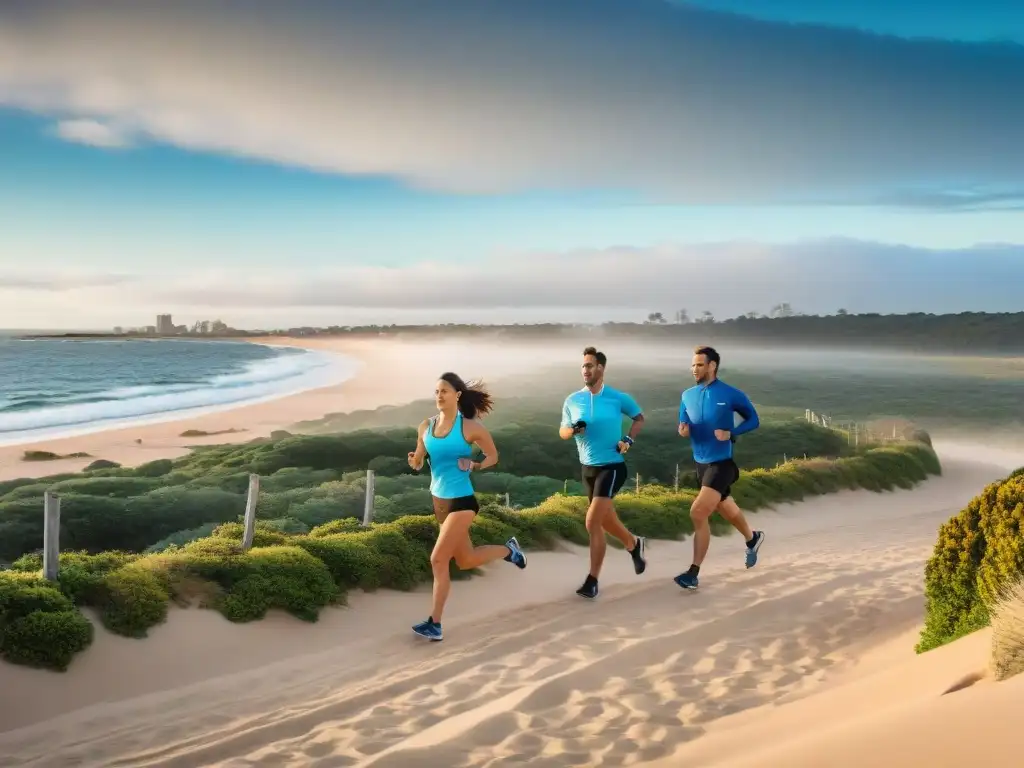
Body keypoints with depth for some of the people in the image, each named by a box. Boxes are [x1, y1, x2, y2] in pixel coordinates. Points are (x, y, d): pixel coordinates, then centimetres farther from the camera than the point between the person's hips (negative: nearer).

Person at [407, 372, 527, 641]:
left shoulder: (470, 427, -10)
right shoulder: (425, 427, 2)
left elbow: (493, 456, 2)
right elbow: (418, 464, 11)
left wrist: (474, 466, -17)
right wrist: (414, 460, -12)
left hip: (461, 501, -6)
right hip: (439, 500, 6)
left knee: (438, 560, -12)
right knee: (466, 561, 18)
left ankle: (435, 624, -2)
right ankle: (508, 549, 45)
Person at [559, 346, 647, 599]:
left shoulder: (619, 398, -8)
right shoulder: (572, 400, -1)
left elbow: (639, 418, 10)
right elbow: (562, 431, 8)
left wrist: (629, 439, -7)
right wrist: (573, 430, -15)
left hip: (612, 466, -5)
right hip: (587, 467, 5)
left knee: (592, 523, -16)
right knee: (605, 521, 18)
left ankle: (592, 580, -5)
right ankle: (634, 544, 49)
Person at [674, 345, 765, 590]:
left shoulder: (731, 394, -11)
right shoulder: (688, 396, 3)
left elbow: (753, 420, -1)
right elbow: (684, 426, 11)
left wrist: (731, 434, -17)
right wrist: (683, 430, -14)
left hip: (721, 463, -6)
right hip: (700, 462, 6)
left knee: (698, 513, -17)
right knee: (726, 508, 23)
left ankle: (694, 573, -9)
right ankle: (752, 538, 53)